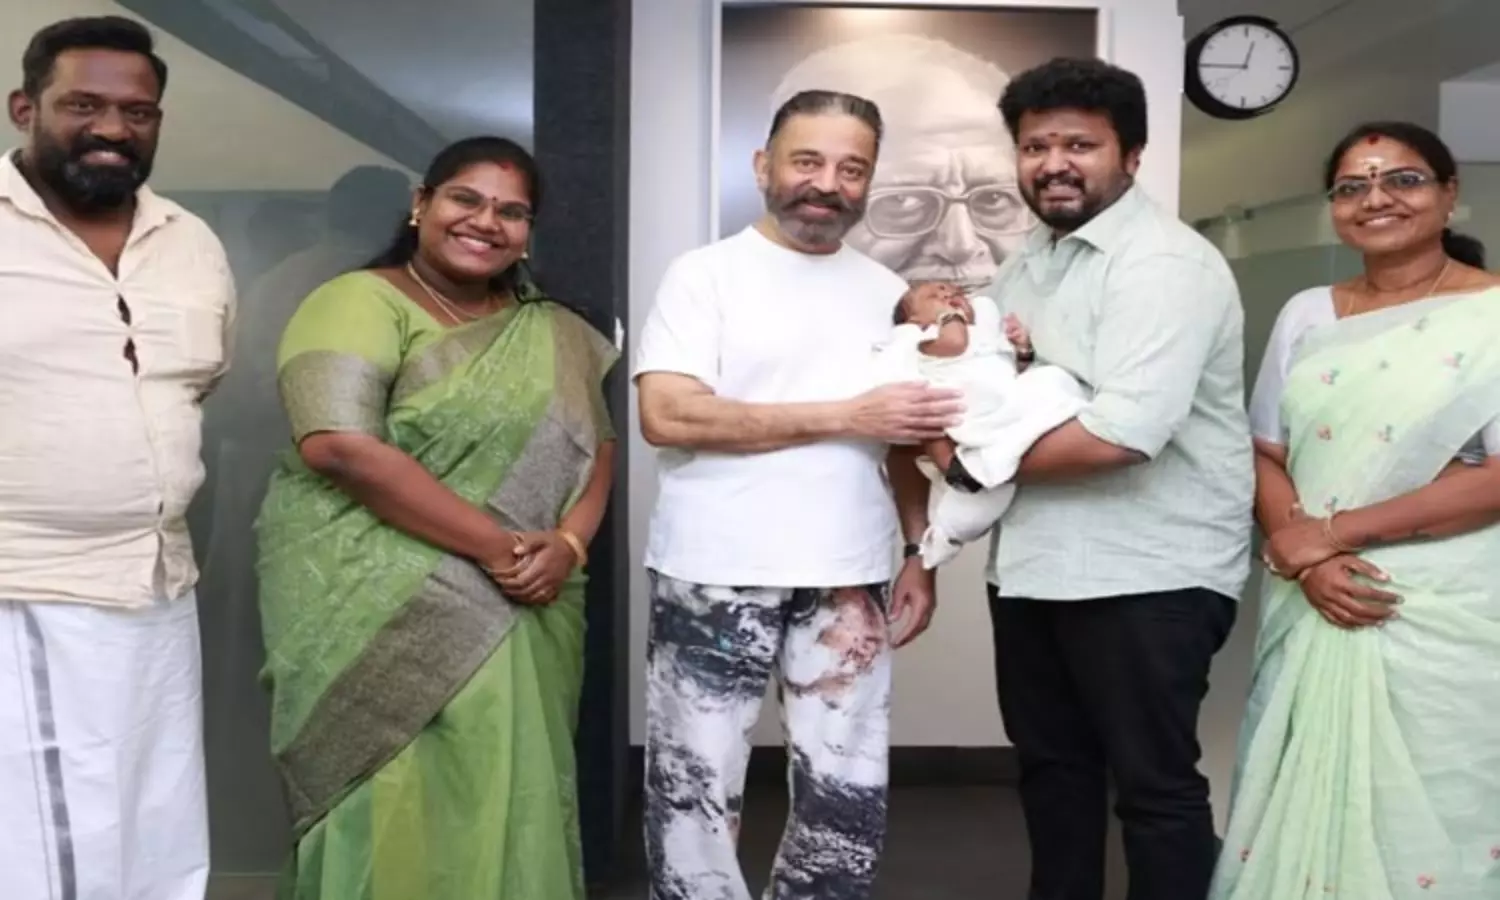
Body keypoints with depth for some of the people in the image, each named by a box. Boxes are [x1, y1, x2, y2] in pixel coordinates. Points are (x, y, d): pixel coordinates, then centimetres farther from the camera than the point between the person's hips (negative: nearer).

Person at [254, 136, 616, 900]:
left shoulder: (552, 333, 14)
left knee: (505, 796, 9)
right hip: (378, 613, -5)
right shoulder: (361, 302, -5)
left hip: (517, 619, 5)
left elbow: (596, 445, 11)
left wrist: (568, 543, -10)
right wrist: (495, 545, -19)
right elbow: (338, 445, -19)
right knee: (397, 803, -3)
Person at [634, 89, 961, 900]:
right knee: (696, 786, 7)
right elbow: (667, 415, -17)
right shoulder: (706, 273, -4)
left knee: (850, 795, 11)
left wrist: (920, 554, 7)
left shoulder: (886, 291, 11)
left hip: (849, 582, 4)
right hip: (714, 578, -4)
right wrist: (847, 416, -17)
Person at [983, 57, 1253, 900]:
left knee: (1153, 784, 2)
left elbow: (1121, 432, -27)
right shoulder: (1032, 261, 13)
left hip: (1149, 575, -9)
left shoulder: (1163, 261, -16)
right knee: (1051, 763, 20)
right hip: (1037, 565, 9)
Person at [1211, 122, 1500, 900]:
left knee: (1430, 818, 1)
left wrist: (1335, 530, -14)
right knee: (1309, 802, 10)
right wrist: (1303, 558, -9)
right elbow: (1266, 455, 9)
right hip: (1313, 610, 4)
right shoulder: (1306, 315, 11)